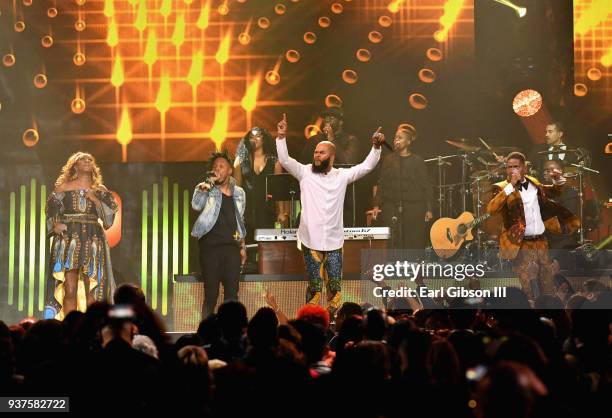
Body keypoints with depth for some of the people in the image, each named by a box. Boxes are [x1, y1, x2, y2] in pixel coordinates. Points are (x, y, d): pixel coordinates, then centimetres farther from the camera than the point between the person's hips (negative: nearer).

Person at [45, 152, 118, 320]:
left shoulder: (100, 190, 14)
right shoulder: (64, 187, 11)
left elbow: (112, 211, 6)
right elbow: (50, 210, 13)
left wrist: (95, 200, -5)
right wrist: (54, 225, -4)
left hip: (93, 241, 1)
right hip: (68, 241, -1)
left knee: (92, 289, -5)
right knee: (70, 290, -8)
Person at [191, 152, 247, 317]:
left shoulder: (238, 193, 12)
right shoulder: (205, 190, 1)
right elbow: (196, 205, -19)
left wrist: (242, 246, 15)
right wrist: (208, 185, -25)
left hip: (232, 247, 4)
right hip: (210, 247, -3)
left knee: (232, 294, 5)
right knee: (211, 294, -3)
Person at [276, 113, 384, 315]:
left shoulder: (342, 175, 3)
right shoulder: (305, 173, 1)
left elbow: (367, 166, -1)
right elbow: (285, 160, -8)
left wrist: (376, 147, -16)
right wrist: (282, 137, -20)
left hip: (334, 242, 1)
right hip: (310, 241, -1)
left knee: (335, 286, 4)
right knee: (314, 286, 1)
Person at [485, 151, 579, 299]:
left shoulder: (533, 183, 9)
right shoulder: (502, 188, -7)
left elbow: (553, 193, 27)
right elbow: (491, 209, -27)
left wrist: (558, 181, 5)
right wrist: (511, 185, -29)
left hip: (541, 242, 6)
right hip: (523, 246, -6)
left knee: (548, 289, 15)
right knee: (530, 292, -6)